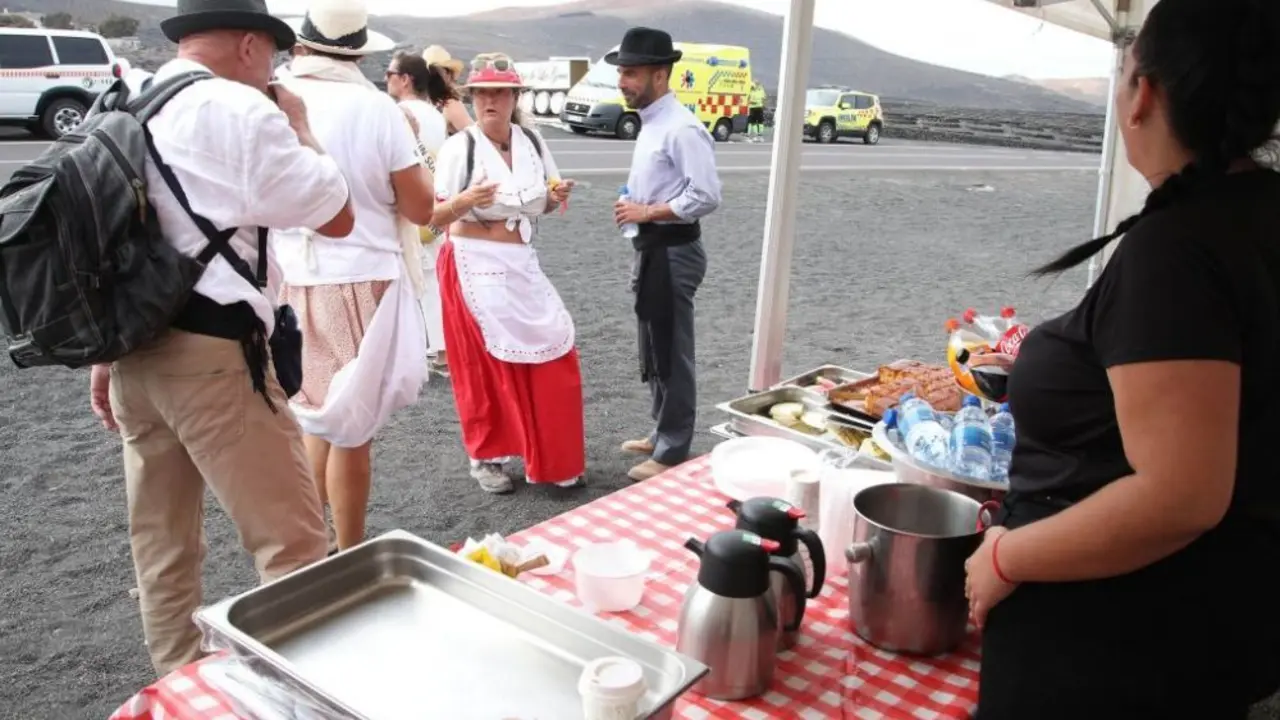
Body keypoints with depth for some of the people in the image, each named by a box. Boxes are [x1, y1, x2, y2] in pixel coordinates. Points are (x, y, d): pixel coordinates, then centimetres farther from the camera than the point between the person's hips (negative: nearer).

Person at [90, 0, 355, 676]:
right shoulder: (237, 110, -12)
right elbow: (337, 217, -8)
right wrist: (297, 125, 5)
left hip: (133, 351, 9)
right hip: (212, 358, -9)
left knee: (160, 545, 19)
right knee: (293, 545, 0)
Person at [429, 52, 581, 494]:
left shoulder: (532, 142, 5)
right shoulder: (459, 147, -9)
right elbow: (435, 217, -10)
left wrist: (557, 197, -5)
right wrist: (465, 201, -29)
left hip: (522, 265, 5)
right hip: (475, 266, -5)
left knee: (553, 353, 3)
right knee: (487, 363, 0)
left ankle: (552, 459, 18)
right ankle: (486, 459, 18)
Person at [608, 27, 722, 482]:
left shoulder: (682, 128, -18)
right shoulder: (650, 124, 12)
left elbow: (706, 196, -24)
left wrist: (647, 212, -18)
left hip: (673, 252, -10)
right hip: (653, 249, 10)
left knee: (671, 353, 0)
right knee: (654, 350, 19)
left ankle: (672, 453, 13)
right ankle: (662, 435, 34)